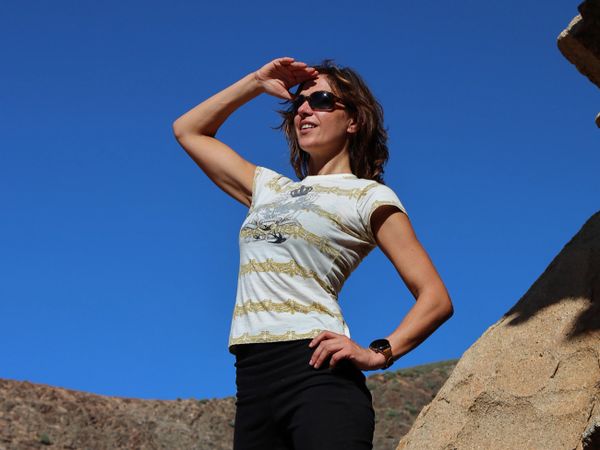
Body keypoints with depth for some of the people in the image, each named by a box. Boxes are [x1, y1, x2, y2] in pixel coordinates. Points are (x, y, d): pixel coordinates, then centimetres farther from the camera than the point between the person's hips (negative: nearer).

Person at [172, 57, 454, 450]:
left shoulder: (369, 196, 5)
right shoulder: (270, 189, 23)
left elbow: (436, 299, -2)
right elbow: (188, 130, 33)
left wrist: (379, 353, -15)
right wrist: (256, 82, 25)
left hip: (316, 371, -6)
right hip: (253, 379, 6)